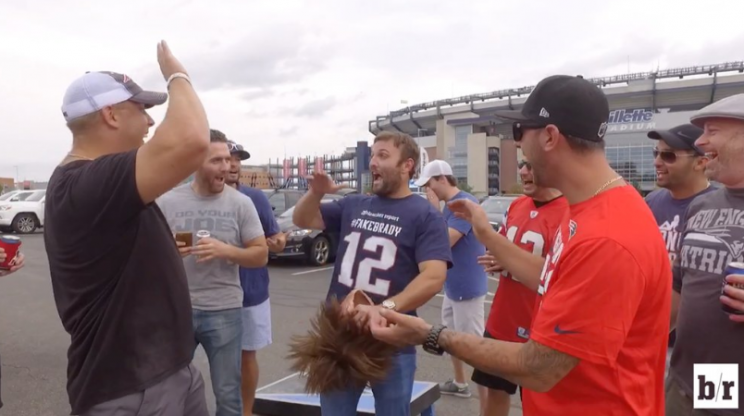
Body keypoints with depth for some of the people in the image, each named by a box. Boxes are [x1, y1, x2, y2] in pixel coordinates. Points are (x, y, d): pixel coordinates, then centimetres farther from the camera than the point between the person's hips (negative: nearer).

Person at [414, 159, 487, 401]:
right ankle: (459, 384, 40)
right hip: (452, 286, 10)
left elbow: (446, 240, -24)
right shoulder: (448, 206, 10)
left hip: (467, 287, -10)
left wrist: (434, 209, -16)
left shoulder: (465, 202, -19)